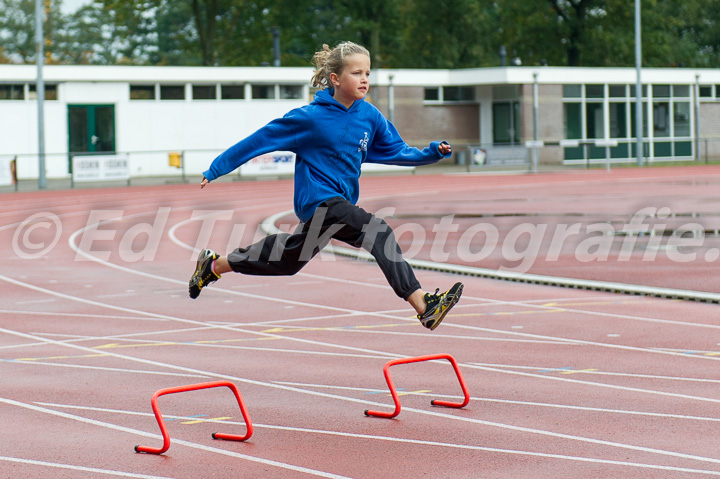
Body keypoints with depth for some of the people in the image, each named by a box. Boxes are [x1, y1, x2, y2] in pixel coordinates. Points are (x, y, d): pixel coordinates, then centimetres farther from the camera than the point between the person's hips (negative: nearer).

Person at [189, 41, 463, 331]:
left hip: (342, 203, 8)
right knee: (379, 233, -26)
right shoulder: (311, 117, -14)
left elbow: (395, 151, 10)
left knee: (288, 259, 21)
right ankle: (422, 306, -34)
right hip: (319, 200, -8)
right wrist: (216, 169, -2)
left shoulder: (370, 116, 0)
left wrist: (433, 152, -7)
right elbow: (260, 140, -6)